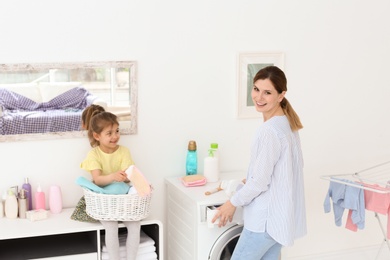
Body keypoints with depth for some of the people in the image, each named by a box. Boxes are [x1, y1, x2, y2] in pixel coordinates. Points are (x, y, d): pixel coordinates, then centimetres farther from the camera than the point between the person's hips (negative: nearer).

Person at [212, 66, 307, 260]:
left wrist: (233, 203, -7)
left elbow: (260, 182, -21)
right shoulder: (287, 124, 6)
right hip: (279, 214, 9)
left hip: (266, 218, -9)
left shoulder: (270, 130, -24)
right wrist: (252, 180, 22)